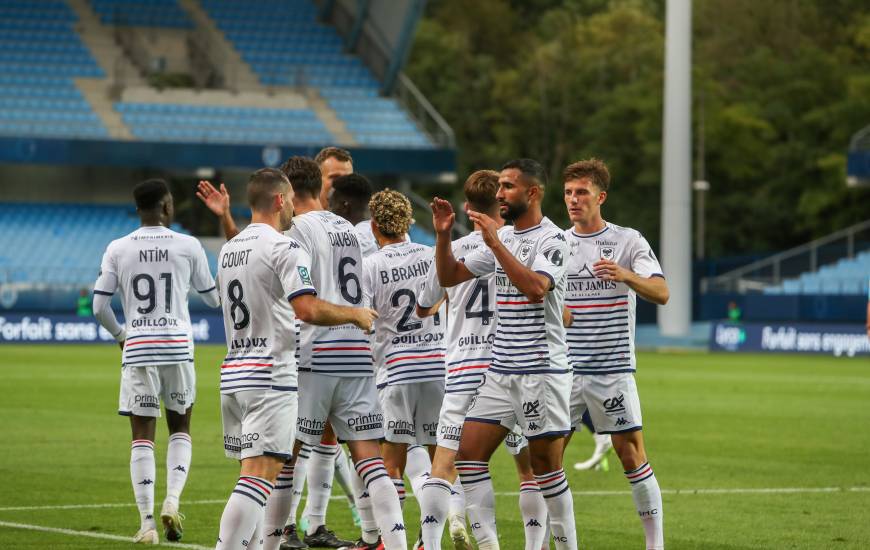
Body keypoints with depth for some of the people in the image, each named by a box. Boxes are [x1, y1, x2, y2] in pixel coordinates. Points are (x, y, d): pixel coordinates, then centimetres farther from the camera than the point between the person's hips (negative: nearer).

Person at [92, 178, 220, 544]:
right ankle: (172, 501, -5)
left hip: (137, 350, 0)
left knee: (142, 436, 3)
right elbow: (212, 297, 13)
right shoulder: (188, 246, 0)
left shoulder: (117, 250, 2)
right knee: (180, 429, 16)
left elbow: (99, 306, 1)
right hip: (178, 348, 0)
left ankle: (147, 522, -3)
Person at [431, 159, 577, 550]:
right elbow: (449, 277, 17)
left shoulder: (552, 240, -10)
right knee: (469, 452, -2)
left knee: (546, 465, -3)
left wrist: (495, 243, -27)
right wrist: (443, 235, 1)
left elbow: (535, 288, -27)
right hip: (501, 371, 8)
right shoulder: (502, 238, 14)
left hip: (542, 371, -8)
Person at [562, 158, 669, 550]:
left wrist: (626, 275, -30)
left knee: (630, 452, -4)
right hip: (564, 370, 3)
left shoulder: (628, 241, -1)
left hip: (613, 368, -3)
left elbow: (661, 293, -12)